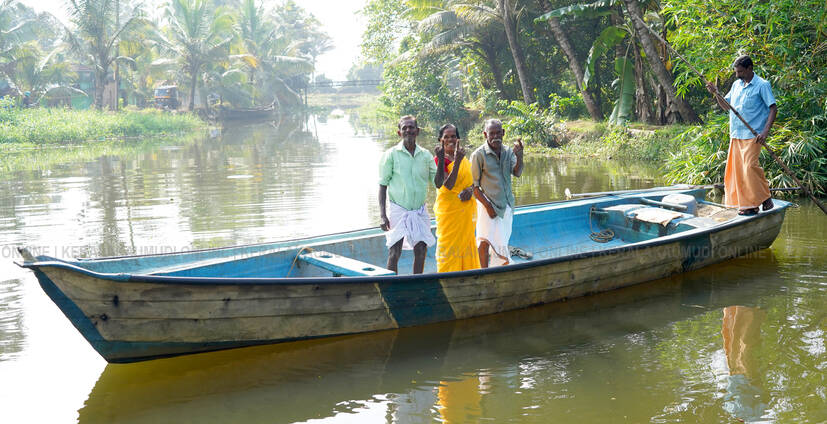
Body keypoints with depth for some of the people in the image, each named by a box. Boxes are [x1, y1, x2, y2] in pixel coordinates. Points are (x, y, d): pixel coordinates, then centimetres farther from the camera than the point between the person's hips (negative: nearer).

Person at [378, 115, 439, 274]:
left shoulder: (426, 155, 4)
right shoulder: (391, 154, -5)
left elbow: (438, 182, 4)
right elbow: (383, 185, -3)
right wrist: (382, 215, -10)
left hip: (420, 211, 4)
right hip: (398, 210, -3)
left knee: (421, 251, 4)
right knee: (394, 253, -7)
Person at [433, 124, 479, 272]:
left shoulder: (463, 156, 9)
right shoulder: (440, 159, -11)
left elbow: (472, 179, 16)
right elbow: (448, 185, -23)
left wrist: (470, 189, -7)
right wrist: (457, 161, -30)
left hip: (467, 209, 6)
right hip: (449, 209, -6)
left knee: (466, 242, 13)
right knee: (449, 245, -2)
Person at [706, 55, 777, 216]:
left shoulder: (762, 85, -5)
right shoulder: (736, 85, 15)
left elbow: (773, 108, -8)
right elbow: (726, 106, 21)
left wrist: (765, 131, -18)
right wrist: (716, 93, 4)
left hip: (752, 135, -7)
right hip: (736, 135, 7)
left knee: (750, 165, -17)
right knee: (737, 168, 3)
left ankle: (764, 199, -3)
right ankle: (748, 205, 9)